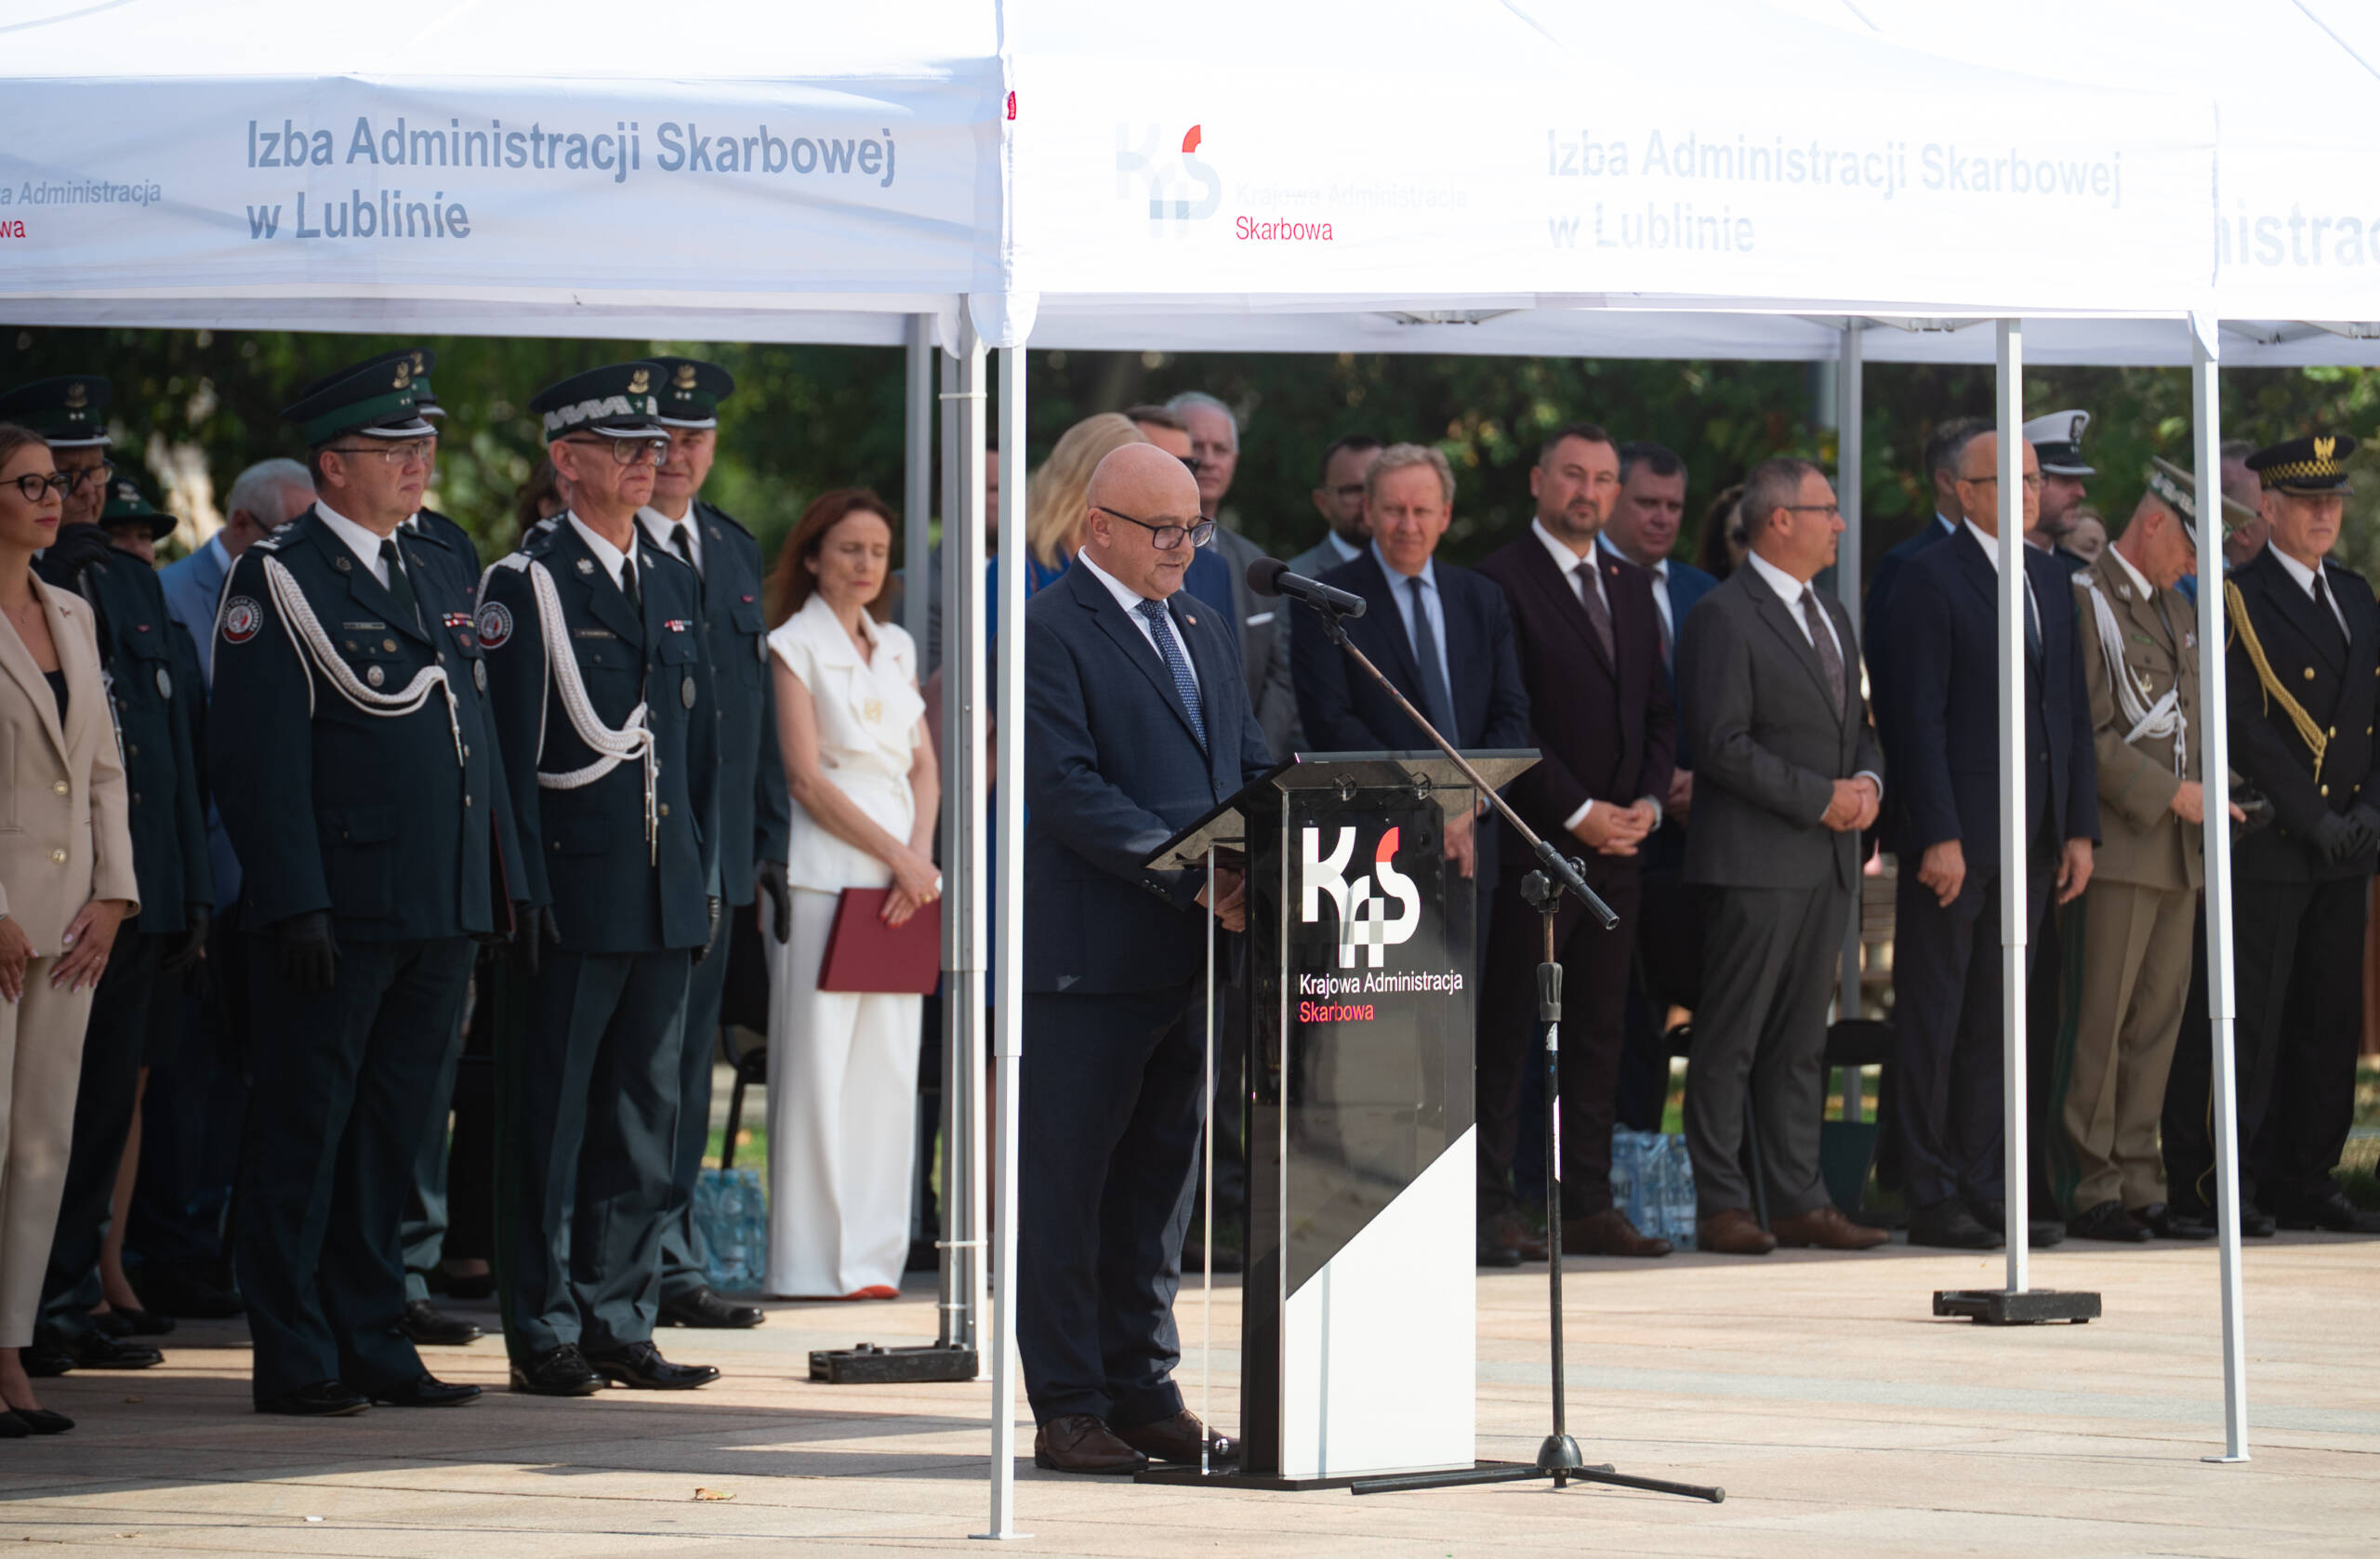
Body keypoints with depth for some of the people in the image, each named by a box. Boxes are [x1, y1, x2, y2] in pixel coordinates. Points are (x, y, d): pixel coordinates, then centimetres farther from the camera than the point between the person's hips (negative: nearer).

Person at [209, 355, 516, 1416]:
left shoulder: (435, 573, 16)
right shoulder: (278, 579, -6)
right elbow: (259, 760, -12)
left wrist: (501, 879, 14)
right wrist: (297, 907, -18)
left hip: (438, 912, 7)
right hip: (332, 915, -7)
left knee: (390, 1134, 11)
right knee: (304, 1130, -1)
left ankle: (372, 1343, 18)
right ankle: (294, 1359, 3)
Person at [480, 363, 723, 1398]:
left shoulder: (675, 583, 16)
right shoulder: (525, 583, -5)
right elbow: (510, 751, -9)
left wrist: (705, 877, 13)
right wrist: (528, 891, -13)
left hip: (667, 896, 7)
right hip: (574, 895, -6)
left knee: (646, 1115, 9)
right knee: (551, 1116, -2)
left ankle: (619, 1323, 16)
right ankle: (545, 1336, 4)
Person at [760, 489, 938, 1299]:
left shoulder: (896, 649, 17)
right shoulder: (793, 647, -1)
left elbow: (925, 767, 15)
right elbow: (806, 777, -8)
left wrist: (920, 857, -3)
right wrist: (894, 854, -11)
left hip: (899, 876, 6)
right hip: (822, 875, -6)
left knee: (889, 1069, 4)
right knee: (816, 1066, -7)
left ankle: (871, 1260, 8)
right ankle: (811, 1268, -4)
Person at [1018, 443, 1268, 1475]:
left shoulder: (1202, 631, 17)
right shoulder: (1050, 633, -8)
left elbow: (1249, 764, 18)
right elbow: (1067, 788, -17)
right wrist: (1191, 875, -23)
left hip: (1191, 952, 8)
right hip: (1090, 955, -8)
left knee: (1160, 1174, 12)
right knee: (1068, 1178, -1)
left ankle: (1142, 1391, 19)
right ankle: (1068, 1409, 4)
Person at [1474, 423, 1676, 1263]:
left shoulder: (1632, 588, 17)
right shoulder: (1499, 581, -6)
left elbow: (1658, 710, 19)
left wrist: (1647, 802, 1)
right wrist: (1578, 812, -13)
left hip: (1616, 846, 7)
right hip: (1532, 841, -7)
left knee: (1598, 1035, 7)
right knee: (1506, 1032, -5)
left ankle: (1588, 1206, 11)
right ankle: (1492, 1208, -3)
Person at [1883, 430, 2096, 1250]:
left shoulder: (2049, 578, 15)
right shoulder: (1931, 578, -7)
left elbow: (2072, 709, 16)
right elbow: (1918, 714, -12)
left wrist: (2081, 827, 9)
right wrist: (1938, 836, -18)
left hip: (2032, 836, 7)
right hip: (1955, 831, -7)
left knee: (1997, 1018, 11)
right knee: (1932, 1019, -1)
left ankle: (1983, 1184, 16)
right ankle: (1931, 1197, 1)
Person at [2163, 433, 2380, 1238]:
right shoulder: (2238, 599, -8)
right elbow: (2246, 727, -14)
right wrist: (2315, 820, -14)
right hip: (2265, 848, -7)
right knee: (2246, 1020, -6)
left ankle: (2305, 1182, 16)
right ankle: (2215, 1183, -2)